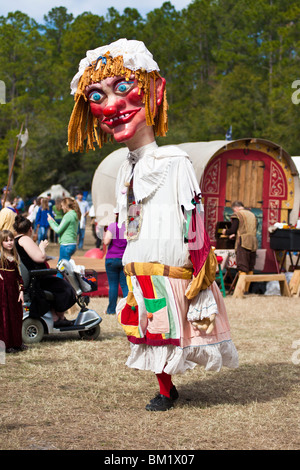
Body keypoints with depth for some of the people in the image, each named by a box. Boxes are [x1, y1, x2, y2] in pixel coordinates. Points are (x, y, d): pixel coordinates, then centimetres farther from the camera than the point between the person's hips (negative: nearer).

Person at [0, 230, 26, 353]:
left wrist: (21, 290, 7)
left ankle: (16, 342, 22)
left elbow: (18, 274, 12)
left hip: (13, 288, 6)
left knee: (16, 315, 10)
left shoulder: (14, 256, 9)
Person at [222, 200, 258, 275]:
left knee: (242, 269, -9)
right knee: (250, 269, 10)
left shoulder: (237, 214, -1)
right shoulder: (252, 215, 21)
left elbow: (233, 230, -5)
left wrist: (225, 232, 16)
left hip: (243, 243, -7)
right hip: (253, 244, 7)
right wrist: (236, 235, 34)